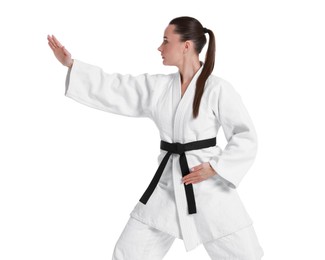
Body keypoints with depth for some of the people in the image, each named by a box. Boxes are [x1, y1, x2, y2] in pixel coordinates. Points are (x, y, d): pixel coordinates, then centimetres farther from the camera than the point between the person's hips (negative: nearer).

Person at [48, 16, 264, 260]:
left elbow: (246, 138, -8)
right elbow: (114, 89, 5)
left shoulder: (218, 89, -10)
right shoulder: (157, 86, 5)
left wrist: (215, 169, -17)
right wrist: (70, 64, 2)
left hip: (208, 187, -4)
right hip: (167, 184, 5)